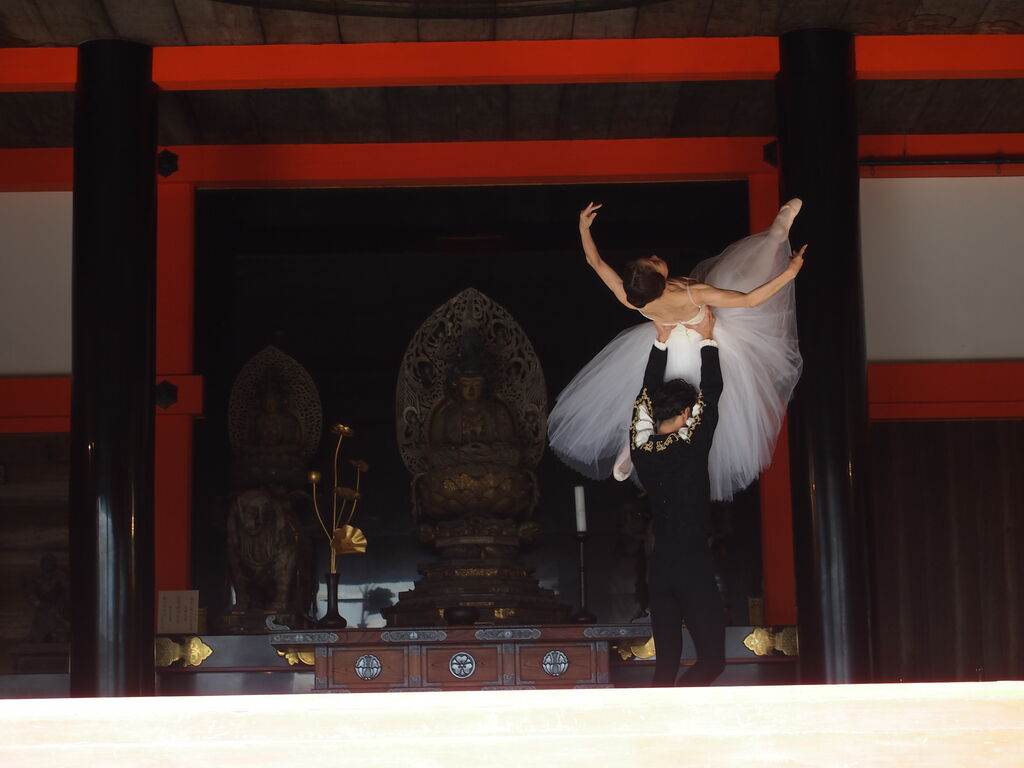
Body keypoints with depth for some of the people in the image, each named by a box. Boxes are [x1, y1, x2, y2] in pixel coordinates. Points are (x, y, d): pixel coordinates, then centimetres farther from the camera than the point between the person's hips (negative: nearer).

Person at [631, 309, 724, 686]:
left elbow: (648, 394, 17)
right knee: (712, 658, -5)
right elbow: (711, 393, 2)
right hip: (693, 563, -6)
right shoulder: (691, 447, -8)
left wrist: (661, 341, 21)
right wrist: (707, 339, 11)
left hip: (659, 566, 6)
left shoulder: (642, 450, 4)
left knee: (666, 662, 7)